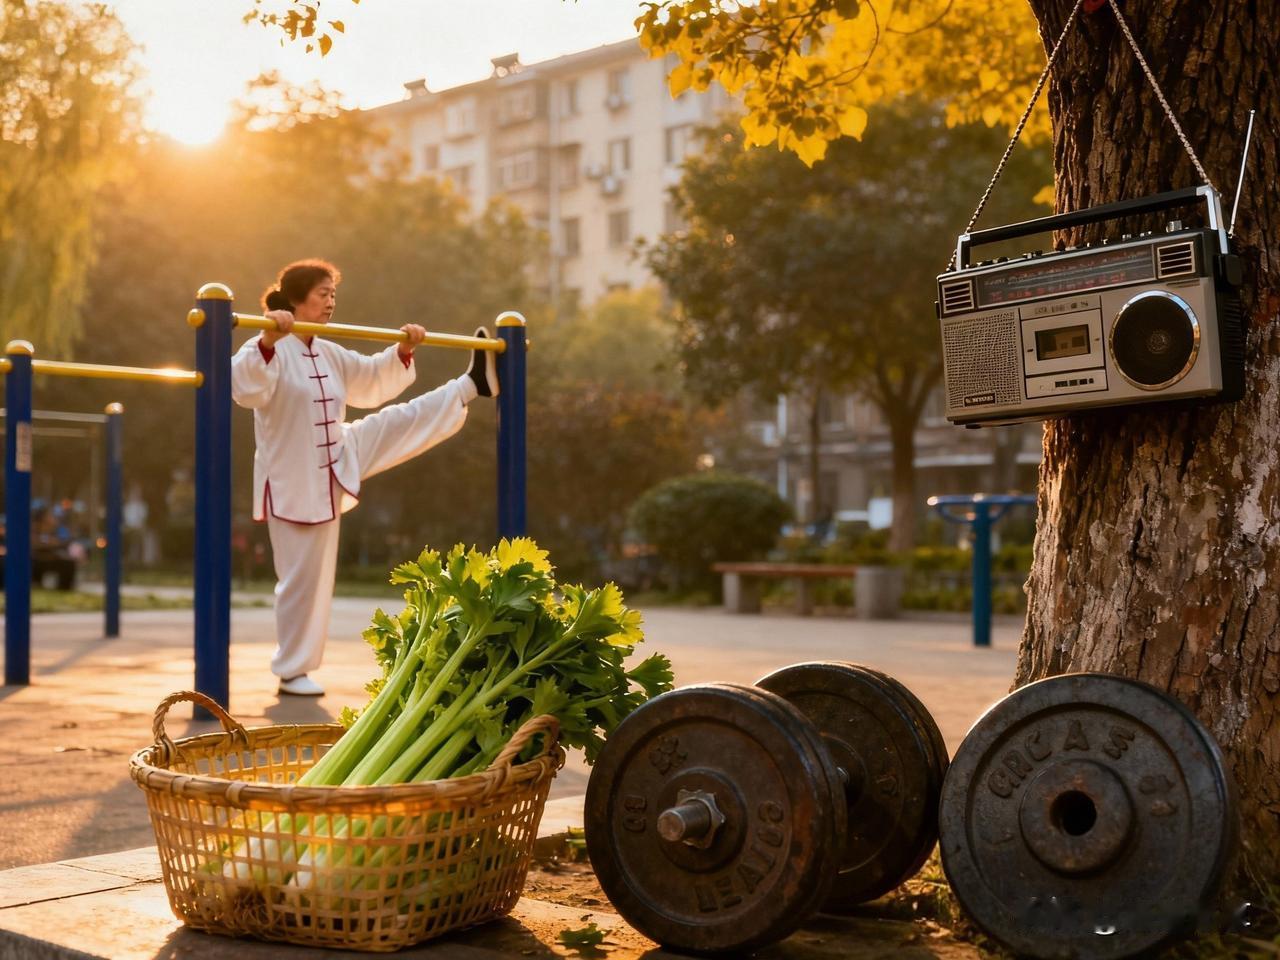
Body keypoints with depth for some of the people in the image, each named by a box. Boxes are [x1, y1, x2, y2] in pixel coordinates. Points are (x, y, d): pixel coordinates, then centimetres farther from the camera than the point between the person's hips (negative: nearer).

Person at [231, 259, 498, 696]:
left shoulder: (328, 355, 7)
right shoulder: (271, 349, -19)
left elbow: (371, 382, 20)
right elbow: (244, 387, -38)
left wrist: (402, 352, 10)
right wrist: (268, 340, -51)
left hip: (337, 463, 7)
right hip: (295, 481, -7)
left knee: (404, 421, 8)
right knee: (305, 578, 0)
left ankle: (473, 384, 26)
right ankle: (293, 671, 13)